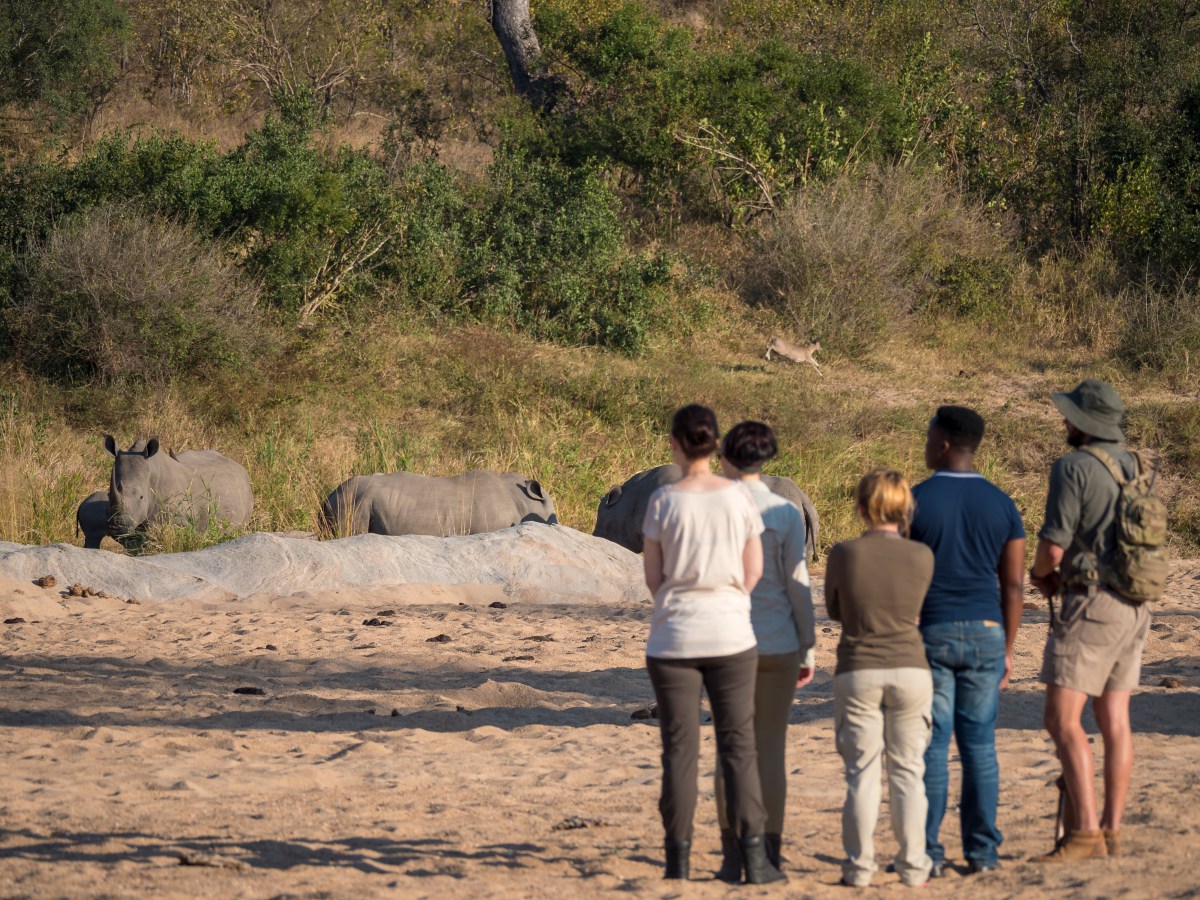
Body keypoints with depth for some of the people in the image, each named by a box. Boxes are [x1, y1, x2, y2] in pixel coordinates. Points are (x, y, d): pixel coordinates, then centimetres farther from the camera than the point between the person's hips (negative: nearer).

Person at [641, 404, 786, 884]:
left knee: (679, 749, 5)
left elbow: (653, 577, -1)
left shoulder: (663, 501, -8)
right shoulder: (740, 498, -3)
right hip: (731, 637, 1)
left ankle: (679, 858, 6)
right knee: (738, 746, 5)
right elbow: (754, 572, 3)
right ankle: (753, 856, -1)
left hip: (673, 640, -1)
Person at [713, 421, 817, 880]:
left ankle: (733, 857, 5)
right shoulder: (786, 513, -6)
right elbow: (797, 585, -5)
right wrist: (809, 648, 4)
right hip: (777, 643, 0)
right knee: (771, 747, 6)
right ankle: (768, 856, 4)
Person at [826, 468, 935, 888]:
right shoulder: (921, 557, -7)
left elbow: (834, 609, 5)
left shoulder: (843, 555, -10)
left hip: (858, 674, -1)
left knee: (862, 773, 6)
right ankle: (913, 864, 10)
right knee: (907, 772, 10)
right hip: (910, 671, 1)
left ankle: (859, 865, 6)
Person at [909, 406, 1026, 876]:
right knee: (979, 744, 9)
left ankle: (927, 854, 0)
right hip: (985, 634, 3)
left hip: (928, 633, -3)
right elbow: (1013, 585, 3)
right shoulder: (1001, 504, 3)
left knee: (929, 745, 0)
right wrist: (1007, 649, 10)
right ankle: (981, 851, 8)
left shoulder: (913, 501, -8)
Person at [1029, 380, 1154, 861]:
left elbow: (1053, 546, -16)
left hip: (1090, 606, -9)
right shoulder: (1133, 469, 13)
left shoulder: (1073, 468, -13)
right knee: (1114, 721, 11)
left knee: (1062, 721, -9)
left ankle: (1084, 832, -16)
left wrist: (1039, 574, 8)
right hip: (1133, 606, 9)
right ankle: (1111, 829, 12)